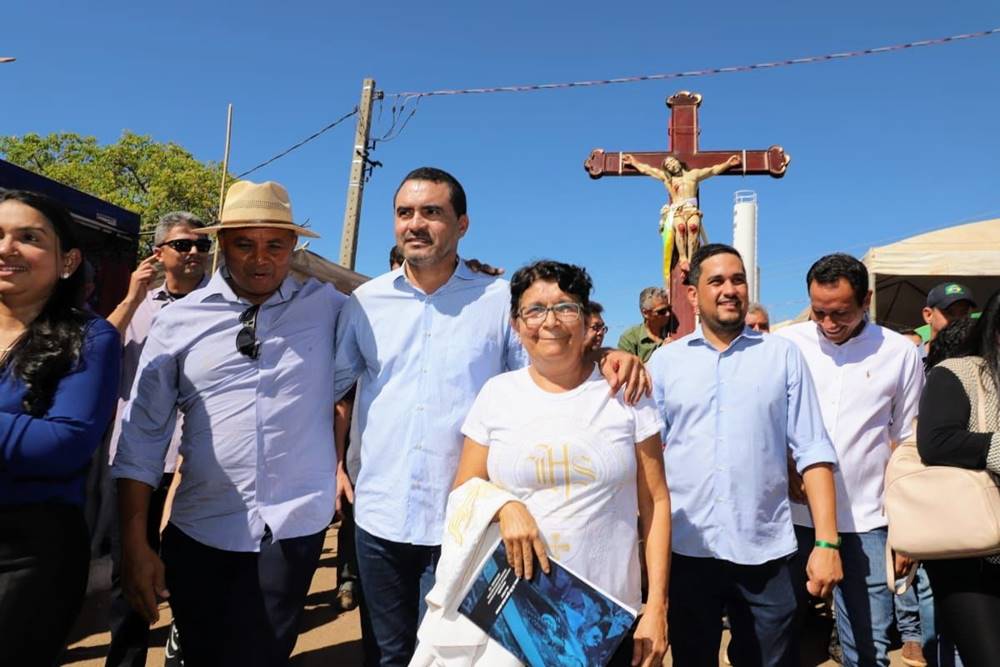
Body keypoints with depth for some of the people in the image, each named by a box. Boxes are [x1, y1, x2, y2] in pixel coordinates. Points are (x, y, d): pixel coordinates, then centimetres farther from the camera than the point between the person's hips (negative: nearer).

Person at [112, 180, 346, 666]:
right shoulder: (179, 321, -1)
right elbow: (141, 436, 1)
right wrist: (134, 542, -1)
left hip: (294, 530, -1)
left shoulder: (328, 306, -1)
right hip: (198, 533, 2)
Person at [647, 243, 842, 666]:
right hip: (686, 548, 1)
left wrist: (826, 541, -7)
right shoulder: (665, 360, 2)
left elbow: (813, 451, -1)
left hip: (765, 549, 0)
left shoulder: (783, 355, 1)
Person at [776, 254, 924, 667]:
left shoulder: (900, 352, 1)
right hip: (792, 515, 0)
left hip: (865, 523, 0)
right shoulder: (784, 345, -2)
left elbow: (907, 442, 7)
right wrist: (784, 471, -10)